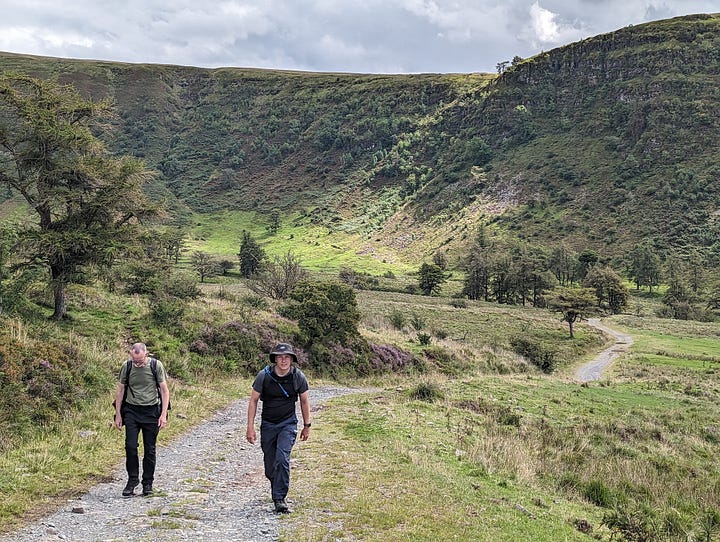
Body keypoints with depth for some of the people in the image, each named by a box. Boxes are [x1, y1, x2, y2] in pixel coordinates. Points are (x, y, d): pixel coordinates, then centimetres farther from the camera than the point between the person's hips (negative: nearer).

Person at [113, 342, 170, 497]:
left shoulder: (156, 365, -8)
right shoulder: (126, 366, -3)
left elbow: (164, 390, -3)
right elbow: (120, 391, 6)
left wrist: (163, 414, -9)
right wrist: (118, 415, 4)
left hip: (151, 411, -1)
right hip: (131, 410, 1)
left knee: (149, 449, 4)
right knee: (130, 446, -6)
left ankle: (148, 483, 15)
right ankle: (132, 480, 9)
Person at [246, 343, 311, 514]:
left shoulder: (298, 377, -10)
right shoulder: (264, 376, -12)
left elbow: (304, 401, 5)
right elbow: (253, 400, -4)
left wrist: (307, 426, 9)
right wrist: (250, 427, -6)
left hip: (288, 423, -1)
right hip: (268, 424, 1)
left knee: (282, 458, -20)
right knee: (270, 464, 7)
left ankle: (279, 499, -14)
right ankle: (277, 491, 34)